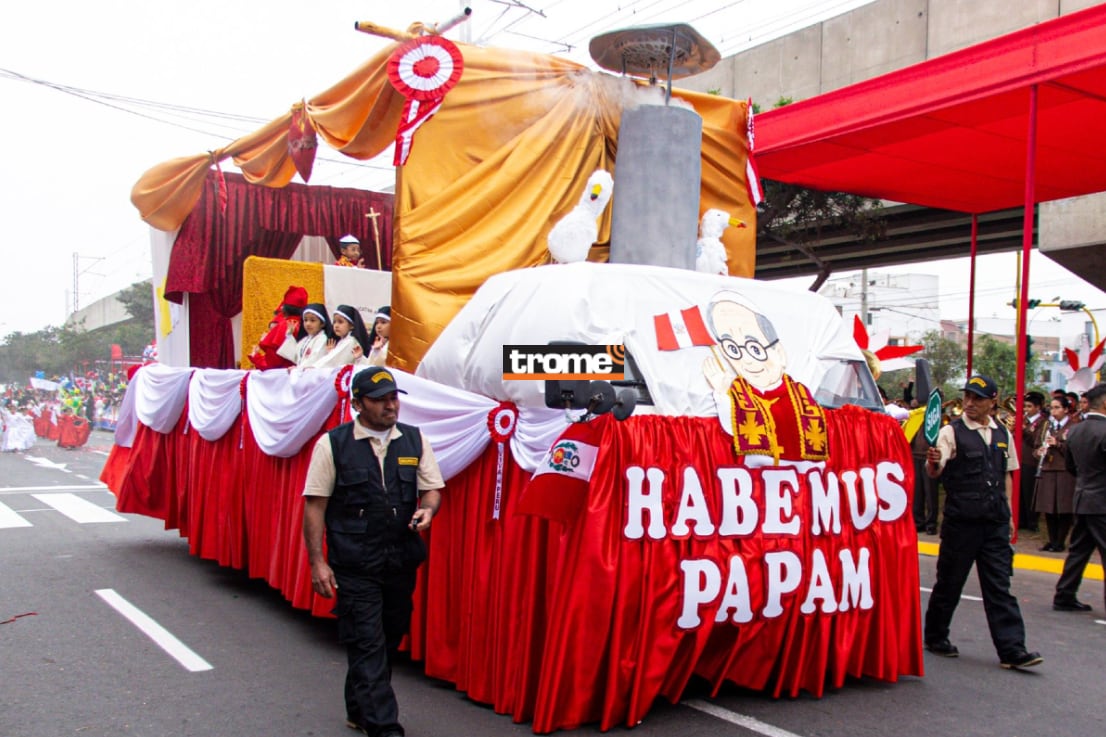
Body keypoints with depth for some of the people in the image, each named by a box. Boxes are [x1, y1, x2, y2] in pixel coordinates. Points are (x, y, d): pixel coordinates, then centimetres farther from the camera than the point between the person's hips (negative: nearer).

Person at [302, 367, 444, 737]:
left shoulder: (414, 440, 5)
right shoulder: (332, 444, -6)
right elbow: (315, 505, -5)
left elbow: (431, 488, 11)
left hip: (401, 562, 5)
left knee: (388, 641, 16)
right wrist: (317, 562, -8)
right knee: (367, 646, -4)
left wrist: (427, 510, -13)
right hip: (354, 566, -4)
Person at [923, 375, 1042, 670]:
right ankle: (935, 637, 22)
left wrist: (1006, 511, 13)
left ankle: (1012, 650, 4)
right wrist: (934, 461, -43)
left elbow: (1007, 475, 19)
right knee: (949, 582, 6)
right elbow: (935, 471, -19)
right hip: (961, 521, -4)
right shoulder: (952, 432, -7)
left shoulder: (1002, 434, 10)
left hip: (996, 523, 4)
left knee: (999, 585, 3)